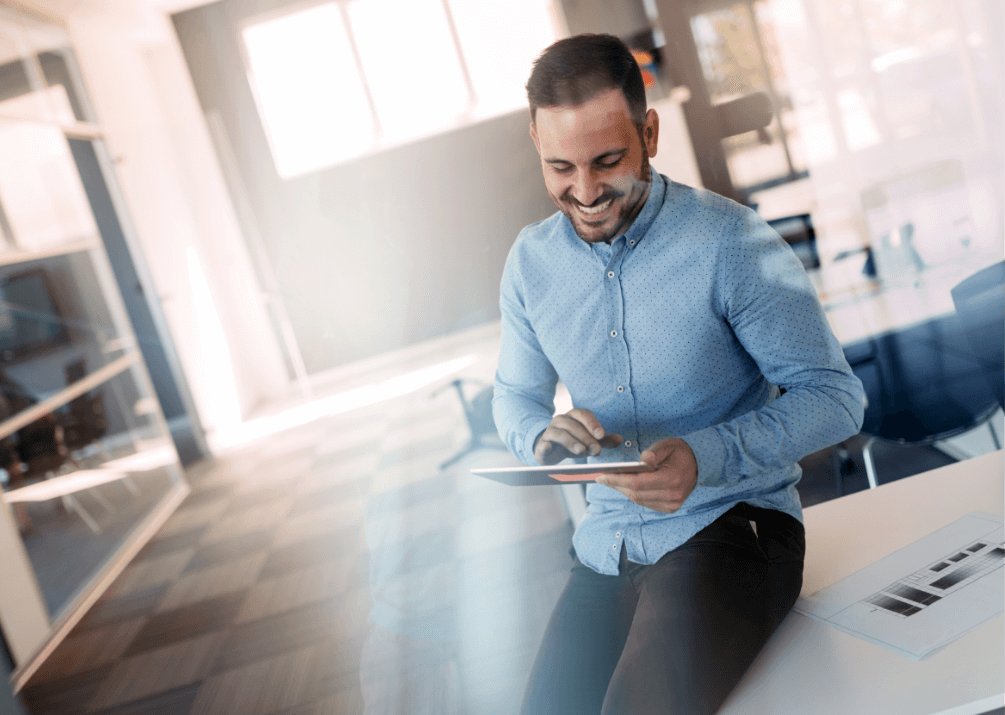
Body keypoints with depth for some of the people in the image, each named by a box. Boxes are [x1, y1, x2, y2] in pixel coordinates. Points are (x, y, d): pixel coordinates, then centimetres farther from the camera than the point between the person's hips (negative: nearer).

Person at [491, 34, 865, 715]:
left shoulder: (732, 242, -14)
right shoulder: (530, 261, 3)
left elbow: (835, 396, -10)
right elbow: (515, 397, 15)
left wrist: (708, 456, -26)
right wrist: (541, 435, -10)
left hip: (729, 525, -5)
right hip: (608, 544, 5)